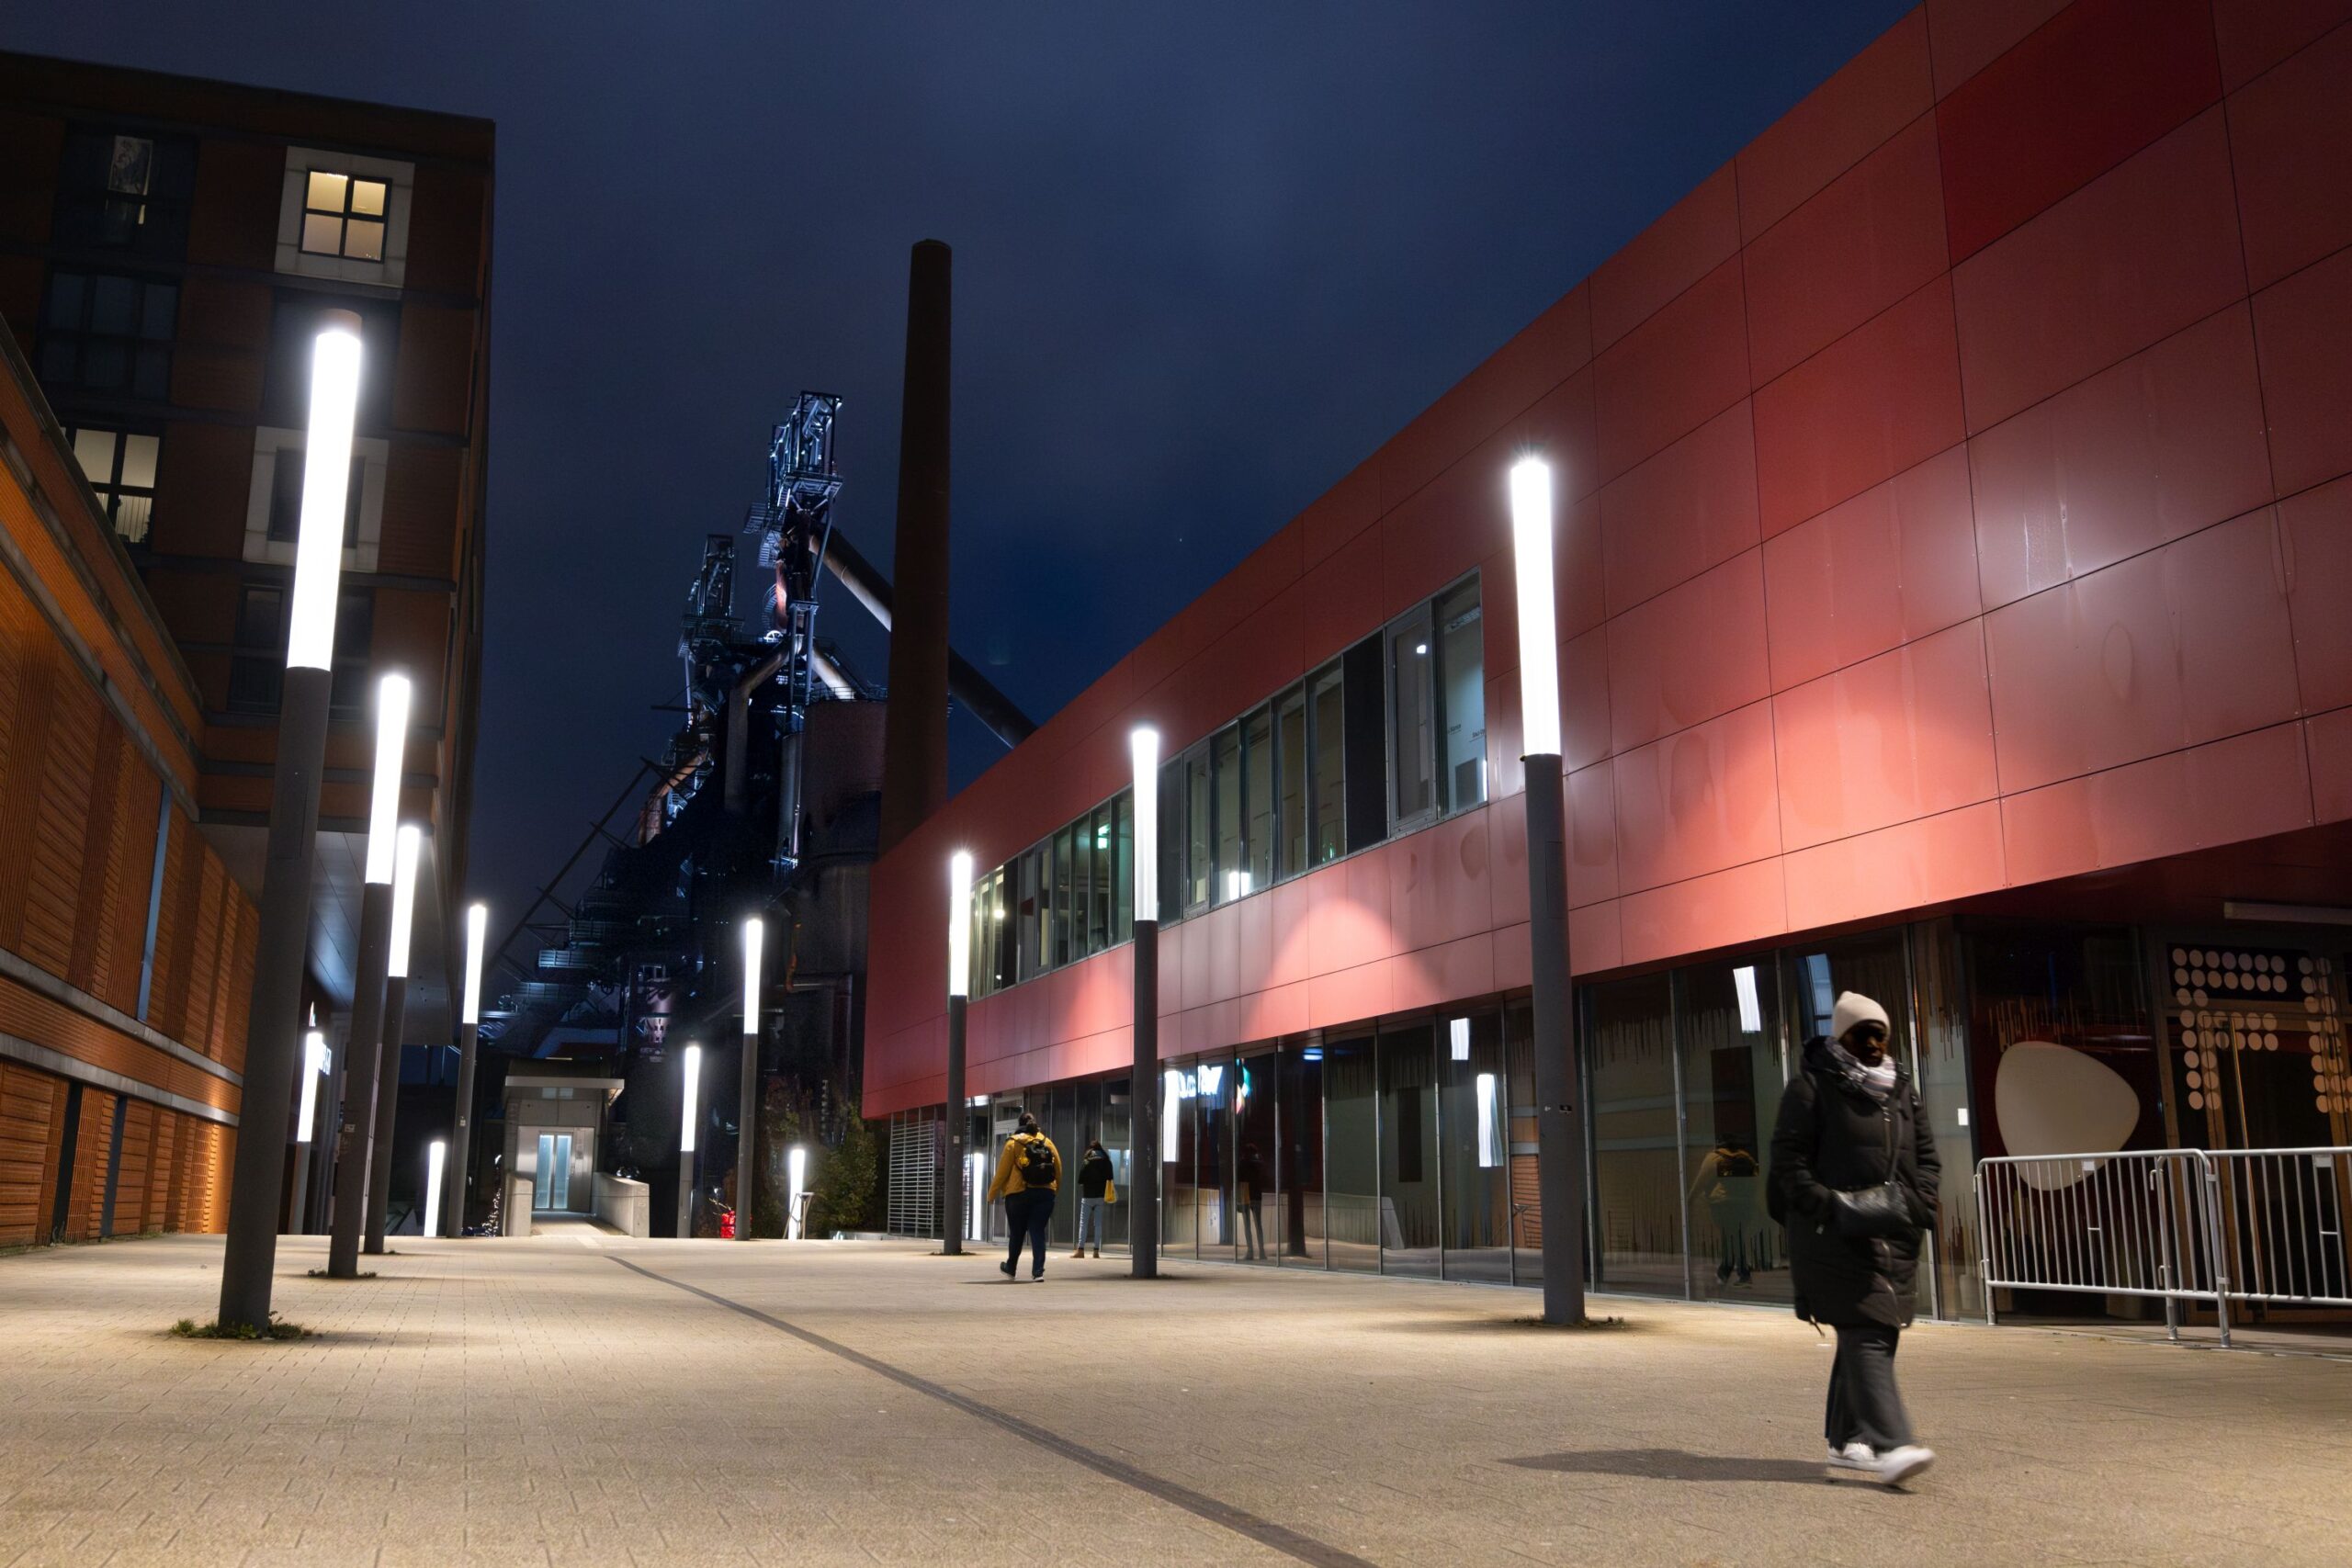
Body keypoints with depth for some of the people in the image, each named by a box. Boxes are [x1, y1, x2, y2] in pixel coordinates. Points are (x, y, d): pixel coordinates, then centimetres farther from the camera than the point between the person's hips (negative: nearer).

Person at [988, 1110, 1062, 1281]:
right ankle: (1038, 1271, -8)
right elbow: (1058, 1168, 9)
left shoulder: (1013, 1143, -1)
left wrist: (992, 1194, 3)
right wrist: (1056, 1189, 21)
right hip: (1045, 1193, 2)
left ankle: (1011, 1269, 28)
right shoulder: (1047, 1142, 9)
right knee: (1038, 1232, 3)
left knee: (1017, 1233, 12)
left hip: (1018, 1194, -2)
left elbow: (1002, 1171, -4)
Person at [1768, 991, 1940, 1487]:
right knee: (1864, 1334, -14)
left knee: (1876, 1334, 10)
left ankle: (1844, 1440, 20)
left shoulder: (1902, 1090, 15)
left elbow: (1926, 1156, 18)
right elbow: (1789, 1159, -9)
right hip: (1834, 1236, -7)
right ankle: (1890, 1445, -19)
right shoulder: (1812, 1088, -4)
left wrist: (1918, 1203, 0)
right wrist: (1830, 1206, -18)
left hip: (1893, 1236, 7)